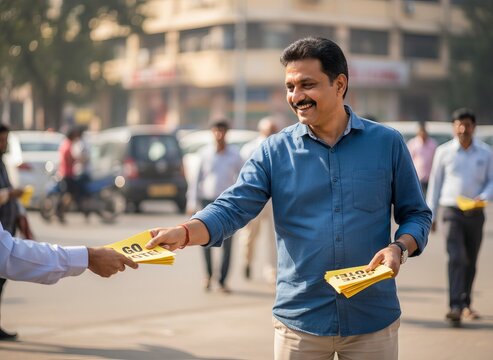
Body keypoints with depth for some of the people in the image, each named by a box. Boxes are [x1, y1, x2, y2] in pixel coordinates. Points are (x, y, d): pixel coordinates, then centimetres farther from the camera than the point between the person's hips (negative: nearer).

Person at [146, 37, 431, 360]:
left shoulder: (387, 143, 1)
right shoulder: (275, 151, 1)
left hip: (372, 321, 0)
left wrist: (399, 248, -15)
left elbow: (417, 215, 6)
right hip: (300, 322, 0)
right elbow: (233, 208, -8)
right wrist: (184, 233, -27)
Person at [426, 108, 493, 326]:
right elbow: (435, 183, 7)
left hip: (475, 214, 2)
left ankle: (466, 304, 27)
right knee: (456, 258, -16)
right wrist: (430, 215, 7)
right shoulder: (444, 152, 1)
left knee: (470, 262, 11)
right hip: (452, 212, -2)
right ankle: (456, 307, -21)